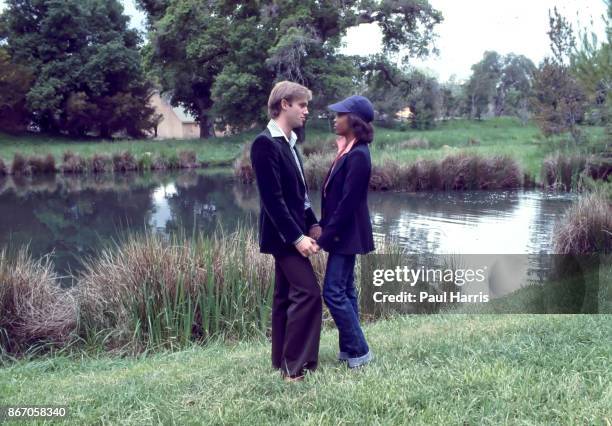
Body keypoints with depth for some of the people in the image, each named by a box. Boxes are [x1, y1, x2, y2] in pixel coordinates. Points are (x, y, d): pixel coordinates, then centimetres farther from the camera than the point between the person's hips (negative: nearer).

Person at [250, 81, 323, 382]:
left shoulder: (288, 142, 12)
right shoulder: (265, 143, -16)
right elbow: (272, 198, -21)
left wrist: (312, 224, 8)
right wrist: (297, 236, -21)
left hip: (290, 233, 9)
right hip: (284, 235, -9)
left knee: (286, 295, 13)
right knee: (308, 292, -10)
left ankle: (283, 361, 22)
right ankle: (296, 365, -2)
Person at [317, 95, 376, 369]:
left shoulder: (358, 156, -20)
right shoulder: (348, 151, 10)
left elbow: (348, 202, -21)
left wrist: (325, 237, -18)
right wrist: (325, 230, 13)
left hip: (347, 234, -10)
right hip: (344, 233, 10)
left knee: (334, 292, -6)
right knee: (345, 290, 14)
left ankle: (359, 350, 5)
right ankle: (350, 348, 23)